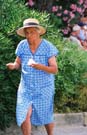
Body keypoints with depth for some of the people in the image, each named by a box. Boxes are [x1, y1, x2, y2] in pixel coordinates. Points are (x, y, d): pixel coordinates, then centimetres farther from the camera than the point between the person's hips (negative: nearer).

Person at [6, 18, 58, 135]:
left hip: (44, 88, -2)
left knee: (45, 117, 9)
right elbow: (18, 63, 9)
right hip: (26, 87, 2)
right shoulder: (22, 46, -2)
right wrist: (14, 66, -16)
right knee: (24, 115, -12)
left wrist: (41, 67, -30)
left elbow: (55, 69, -11)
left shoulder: (48, 47, -11)